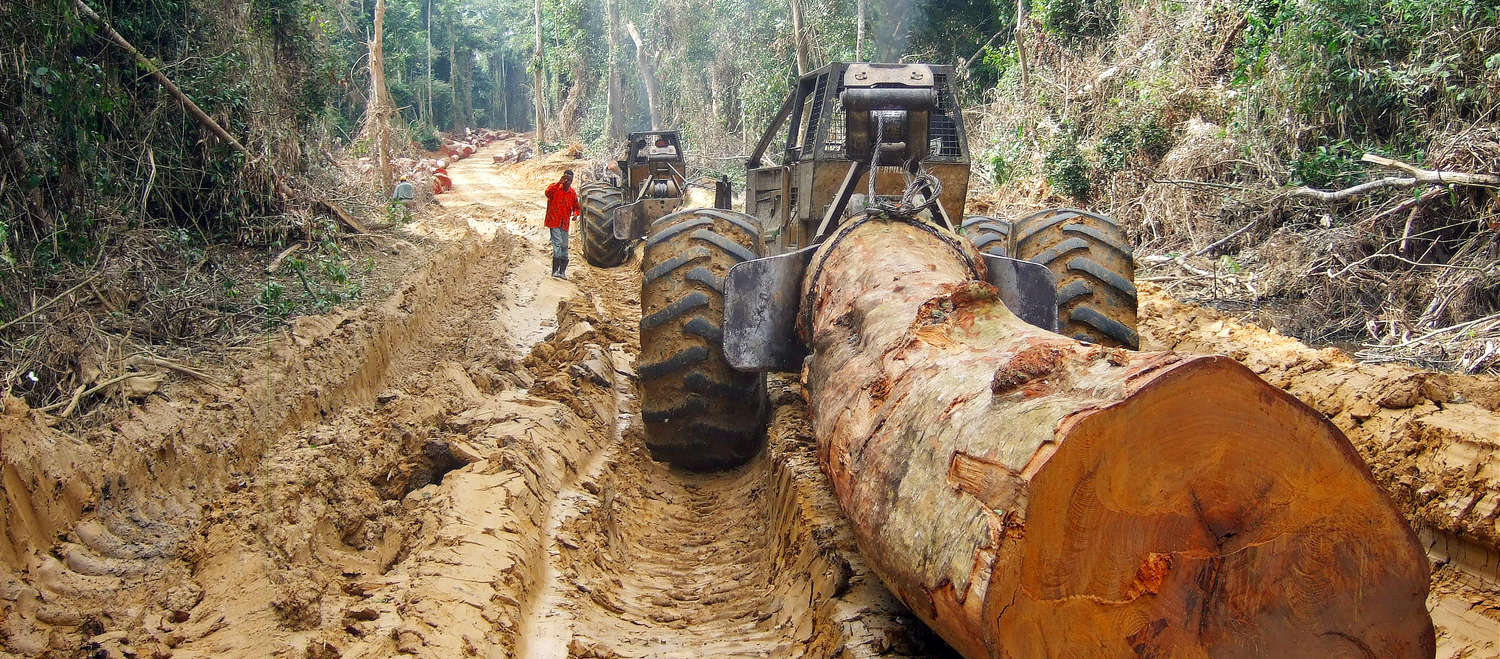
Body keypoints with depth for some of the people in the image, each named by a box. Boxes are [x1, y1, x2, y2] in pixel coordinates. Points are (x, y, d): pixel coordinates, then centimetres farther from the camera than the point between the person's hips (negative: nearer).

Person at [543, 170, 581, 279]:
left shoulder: (572, 193, 8)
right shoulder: (555, 187, -6)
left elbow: (576, 207, 18)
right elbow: (548, 192, -29)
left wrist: (575, 213, -5)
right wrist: (559, 183, -38)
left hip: (565, 224, 5)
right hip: (554, 222, -5)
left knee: (564, 247, 7)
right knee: (557, 243, -17)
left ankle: (562, 271, 15)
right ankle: (555, 271, -19)